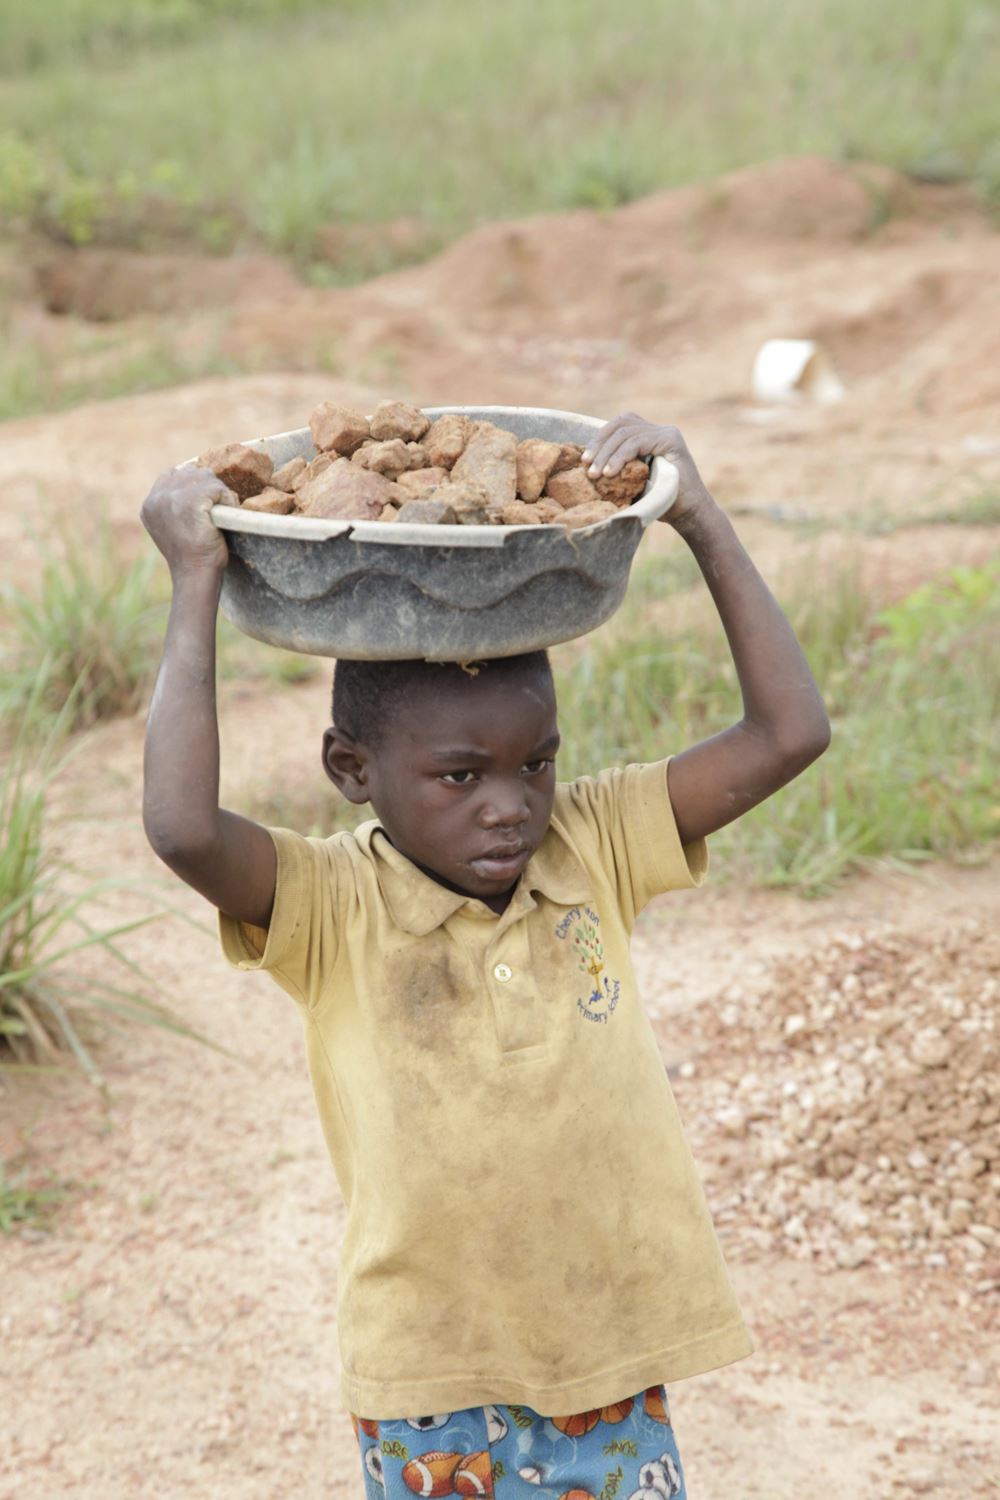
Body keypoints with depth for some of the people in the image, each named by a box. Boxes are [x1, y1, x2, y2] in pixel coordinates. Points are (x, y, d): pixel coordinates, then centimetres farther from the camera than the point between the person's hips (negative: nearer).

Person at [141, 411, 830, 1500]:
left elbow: (787, 734, -7)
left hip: (614, 1351, 3)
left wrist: (701, 521, -10)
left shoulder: (591, 849, -3)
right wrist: (195, 583, -26)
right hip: (433, 1378, -2)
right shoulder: (330, 908, -13)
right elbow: (183, 828, -33)